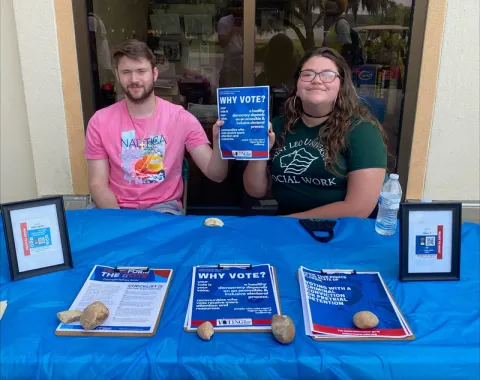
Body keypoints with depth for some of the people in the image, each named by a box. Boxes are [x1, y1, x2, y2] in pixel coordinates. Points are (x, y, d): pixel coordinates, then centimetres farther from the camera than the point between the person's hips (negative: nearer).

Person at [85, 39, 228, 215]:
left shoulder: (181, 118, -7)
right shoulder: (100, 122, -3)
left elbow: (216, 175, -12)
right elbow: (98, 184, -2)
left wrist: (219, 143, -32)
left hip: (163, 206, -1)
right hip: (116, 208, 2)